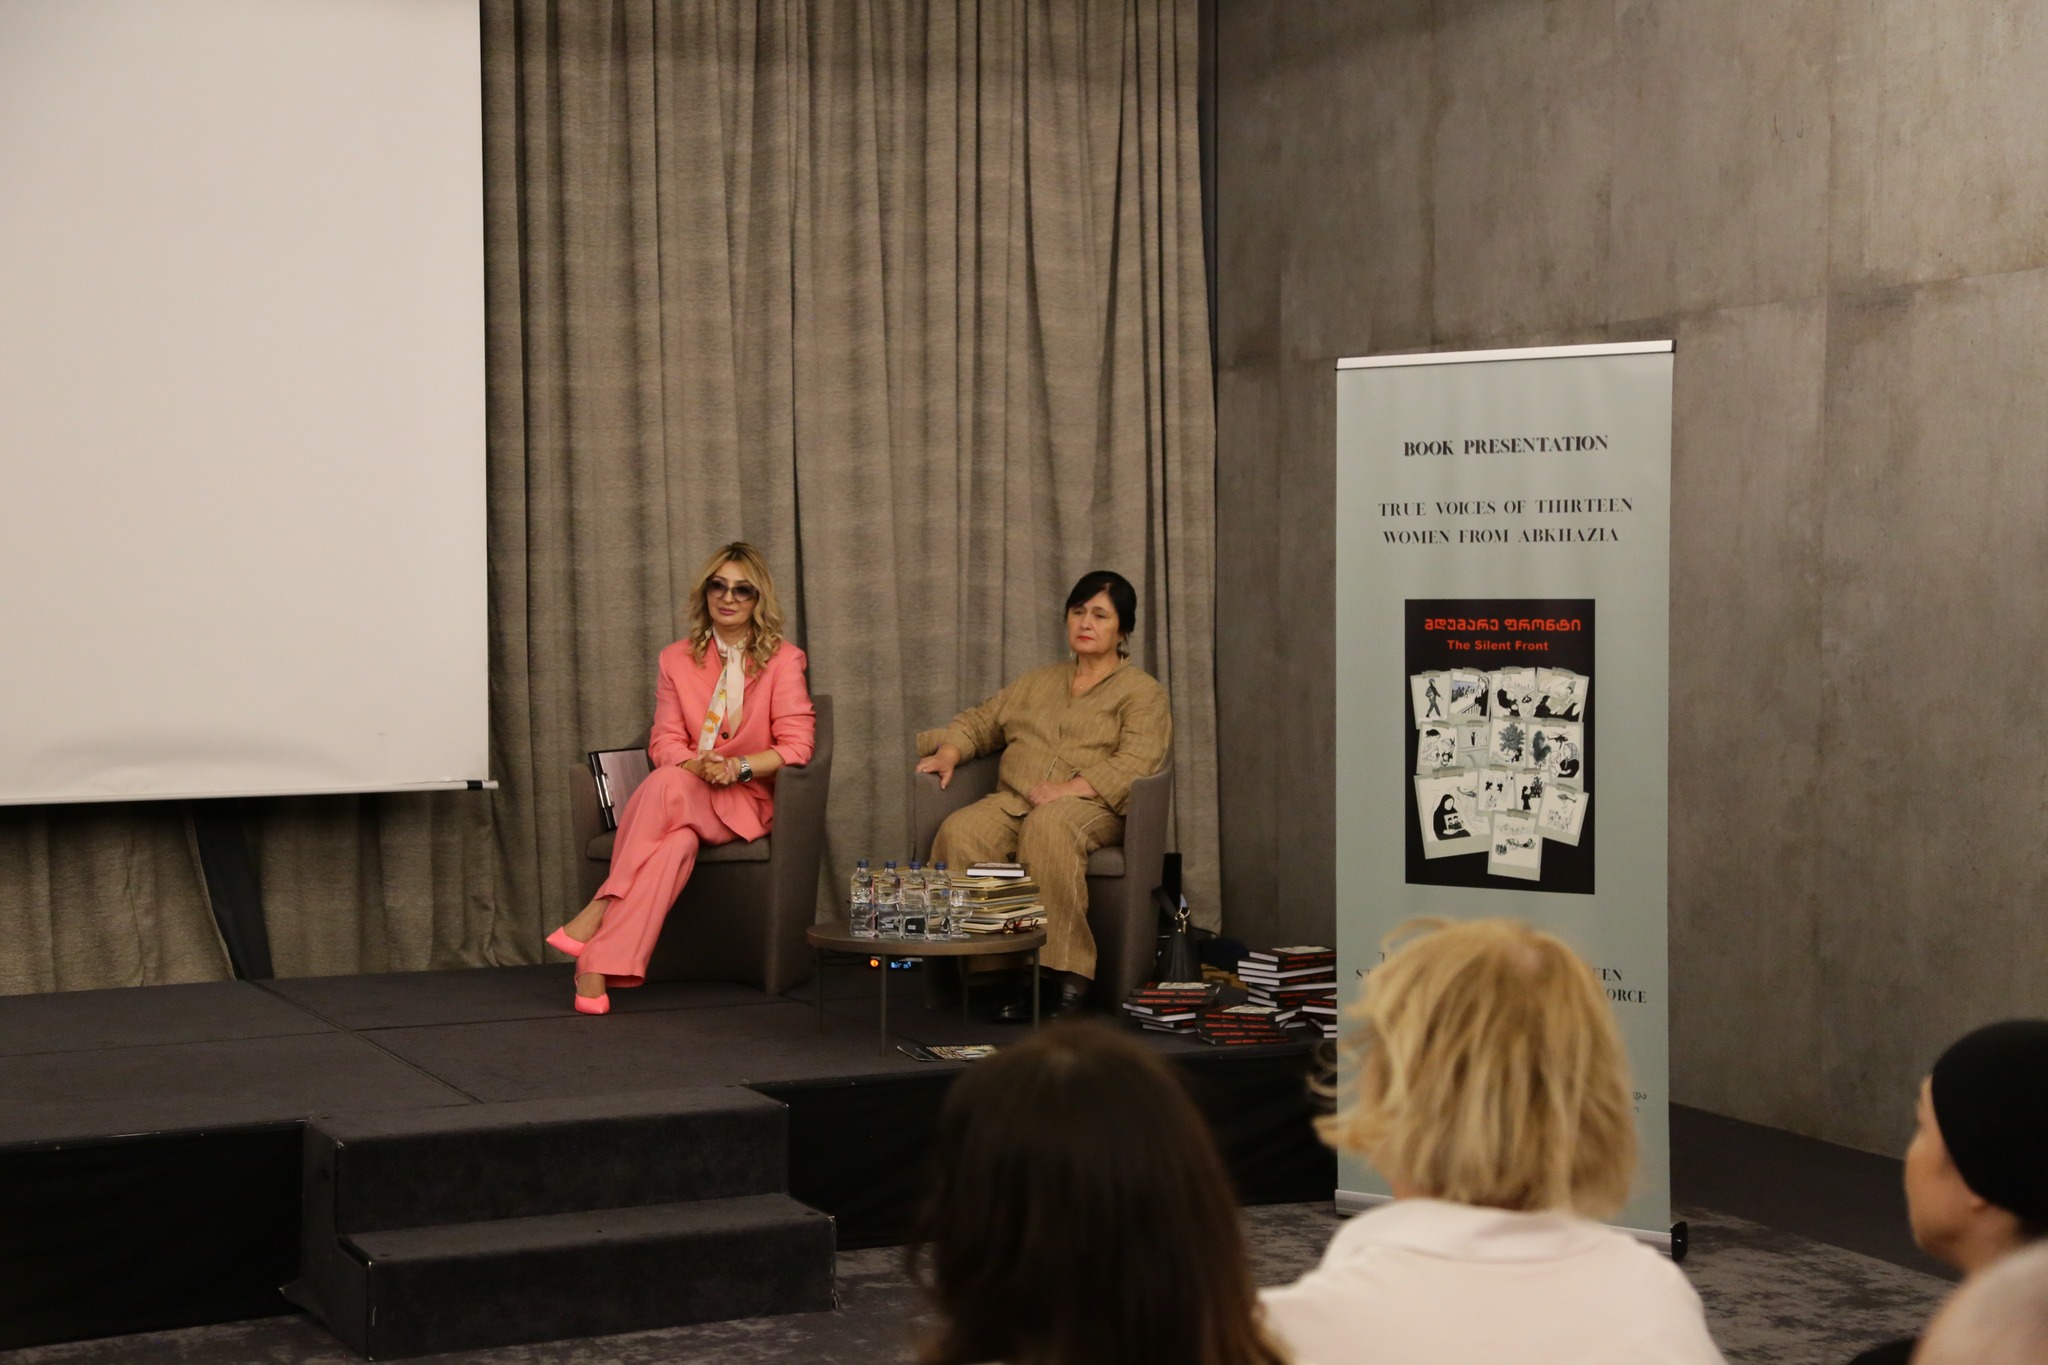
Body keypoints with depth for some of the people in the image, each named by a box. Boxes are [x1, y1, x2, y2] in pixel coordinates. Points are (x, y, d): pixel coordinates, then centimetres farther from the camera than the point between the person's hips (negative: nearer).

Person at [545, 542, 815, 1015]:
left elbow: (796, 745, -4)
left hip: (745, 802, -2)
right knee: (678, 840, -36)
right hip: (683, 795, 3)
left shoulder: (783, 660, 3)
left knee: (668, 785, -36)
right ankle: (600, 964, -46)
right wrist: (697, 765, -16)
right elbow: (664, 744, 8)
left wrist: (735, 767, -18)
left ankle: (601, 908, -39)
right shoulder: (677, 660, 14)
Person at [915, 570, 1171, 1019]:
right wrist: (950, 750, 7)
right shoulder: (1037, 682, 30)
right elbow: (980, 720, 31)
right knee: (961, 833, -29)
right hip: (1013, 800, 5)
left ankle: (1068, 977, -41)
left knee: (1047, 828, -40)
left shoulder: (1142, 691, 10)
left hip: (1090, 806, -5)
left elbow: (1136, 762, -6)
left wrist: (1069, 789, -19)